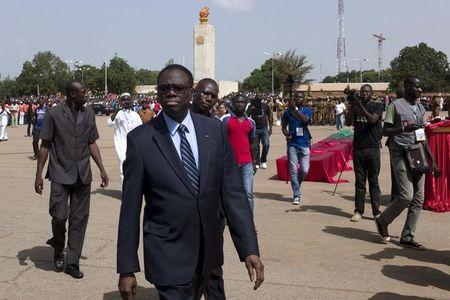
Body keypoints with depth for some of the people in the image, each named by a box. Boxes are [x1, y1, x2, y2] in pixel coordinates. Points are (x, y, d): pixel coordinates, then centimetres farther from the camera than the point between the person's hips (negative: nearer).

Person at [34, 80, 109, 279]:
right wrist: (39, 174, -4)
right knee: (60, 215, -7)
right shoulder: (54, 113, -4)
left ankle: (73, 263, 15)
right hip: (60, 174, -3)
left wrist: (102, 169, 5)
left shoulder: (89, 114, 6)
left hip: (83, 175, 3)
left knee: (79, 219, 5)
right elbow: (45, 145, -1)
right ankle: (58, 248, 23)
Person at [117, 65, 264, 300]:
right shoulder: (140, 139, -10)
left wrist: (249, 248, -9)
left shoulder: (215, 131, -3)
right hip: (167, 255, -4)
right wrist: (127, 268, -6)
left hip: (208, 250, 4)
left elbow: (233, 192, -3)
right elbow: (130, 206, -7)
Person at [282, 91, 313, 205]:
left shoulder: (307, 110, 1)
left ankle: (297, 184, 30)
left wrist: (295, 109, -24)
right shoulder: (288, 111, 4)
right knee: (293, 170, -2)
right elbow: (283, 126, 11)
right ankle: (297, 195, 5)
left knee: (305, 170, -1)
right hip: (292, 144, 0)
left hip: (304, 144, 0)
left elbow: (305, 119, -21)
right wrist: (286, 133, -10)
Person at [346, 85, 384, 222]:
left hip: (373, 147, -3)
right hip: (358, 148, 3)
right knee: (359, 182, 6)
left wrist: (361, 107, -20)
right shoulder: (355, 106, 10)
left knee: (373, 181, 1)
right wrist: (351, 108, -10)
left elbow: (373, 119, -16)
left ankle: (376, 212, 7)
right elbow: (349, 123, 0)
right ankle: (358, 211, 10)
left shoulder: (377, 105, 1)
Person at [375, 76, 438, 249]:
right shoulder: (396, 106, -4)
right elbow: (385, 131, -7)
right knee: (406, 196, -13)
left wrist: (432, 161, 17)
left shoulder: (420, 108, 16)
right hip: (400, 154, -7)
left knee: (418, 198, 3)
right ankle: (382, 221, 11)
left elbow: (422, 136, 20)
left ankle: (407, 237, 10)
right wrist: (403, 129, -25)